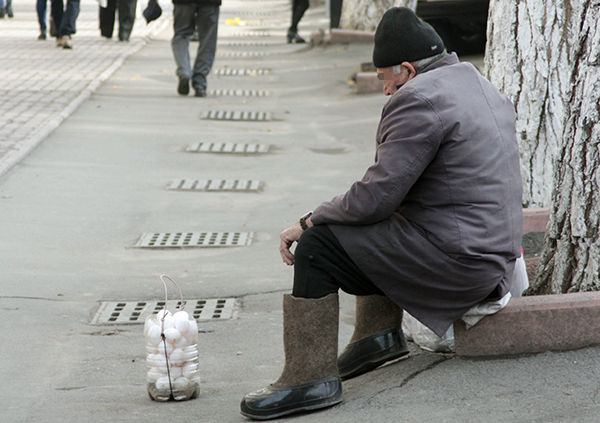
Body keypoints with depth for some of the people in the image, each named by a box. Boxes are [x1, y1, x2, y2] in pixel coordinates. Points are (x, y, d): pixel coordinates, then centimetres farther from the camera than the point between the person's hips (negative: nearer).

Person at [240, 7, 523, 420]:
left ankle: (311, 378, -8)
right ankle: (381, 332, 25)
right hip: (495, 250, 10)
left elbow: (377, 195, -19)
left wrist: (308, 223, -6)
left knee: (319, 243, -9)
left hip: (457, 259, -10)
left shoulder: (419, 98, -16)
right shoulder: (478, 82, 15)